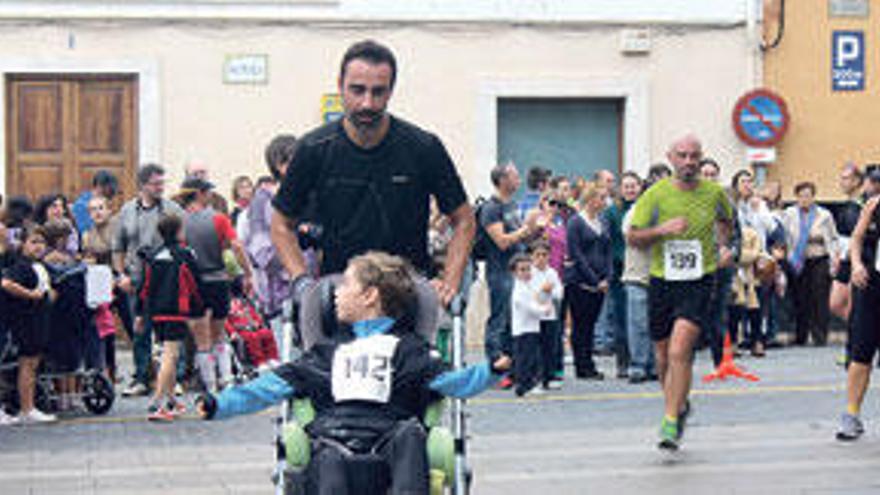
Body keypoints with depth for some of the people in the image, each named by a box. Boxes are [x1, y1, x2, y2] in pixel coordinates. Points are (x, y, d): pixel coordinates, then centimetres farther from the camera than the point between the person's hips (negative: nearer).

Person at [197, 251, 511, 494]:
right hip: (332, 437, 2)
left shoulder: (406, 347, 20)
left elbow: (445, 381, 5)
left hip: (388, 436, -1)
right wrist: (220, 405, 14)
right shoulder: (328, 353, 29)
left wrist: (490, 372, -13)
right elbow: (273, 386, 25)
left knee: (410, 432, -33)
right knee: (327, 460, -32)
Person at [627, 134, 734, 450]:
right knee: (663, 357, 12)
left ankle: (671, 423, -15)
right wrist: (661, 229, -18)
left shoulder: (714, 193, 2)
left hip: (699, 282, -2)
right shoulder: (655, 195, -2)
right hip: (662, 281, 2)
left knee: (679, 352, -19)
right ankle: (680, 405, 39)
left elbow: (725, 220, 25)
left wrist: (723, 246, 9)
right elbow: (632, 237, -3)